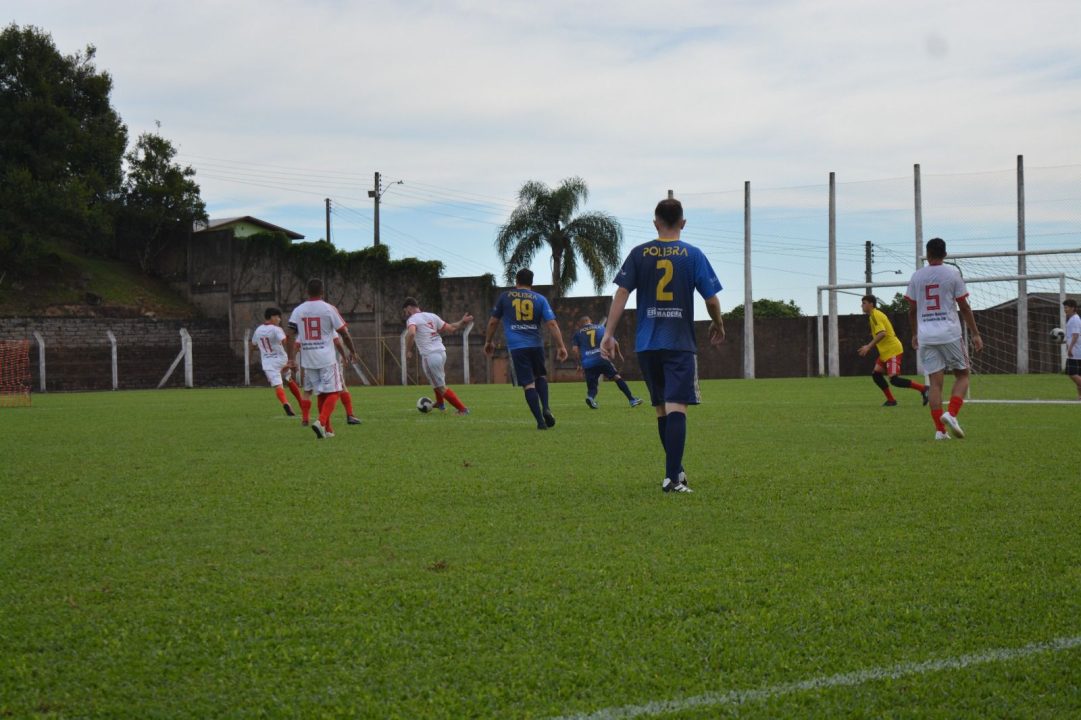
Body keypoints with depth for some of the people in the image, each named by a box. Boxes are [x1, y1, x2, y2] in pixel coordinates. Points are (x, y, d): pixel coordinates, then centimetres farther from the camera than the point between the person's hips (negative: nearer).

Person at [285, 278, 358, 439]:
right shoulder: (329, 309, -5)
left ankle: (327, 429, 16)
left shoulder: (298, 310, 5)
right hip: (327, 359, -4)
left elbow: (290, 336, -1)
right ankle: (321, 422, -20)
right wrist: (353, 351, 11)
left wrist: (291, 358, 1)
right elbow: (344, 333, -2)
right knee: (333, 392, 1)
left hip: (308, 360, 4)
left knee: (321, 394, 14)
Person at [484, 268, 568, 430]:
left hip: (516, 346, -1)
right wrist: (560, 346, -2)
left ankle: (540, 421, -11)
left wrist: (488, 341, 27)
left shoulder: (505, 297, 8)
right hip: (536, 344, 1)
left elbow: (493, 322, 14)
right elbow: (552, 324, -3)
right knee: (541, 376, 22)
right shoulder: (540, 299, 7)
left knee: (529, 384, -2)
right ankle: (545, 408, -1)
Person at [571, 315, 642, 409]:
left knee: (592, 387, 7)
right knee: (617, 377, 12)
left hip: (588, 363, 0)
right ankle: (631, 399, 6)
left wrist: (579, 365, 10)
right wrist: (619, 354, 28)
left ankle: (590, 397, -27)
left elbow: (576, 351, 2)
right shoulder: (601, 329, 17)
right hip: (602, 359, 0)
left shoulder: (578, 334, 14)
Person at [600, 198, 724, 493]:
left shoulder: (639, 254, 4)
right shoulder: (692, 255, 0)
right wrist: (718, 325, 19)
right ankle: (672, 478, -19)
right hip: (680, 344, -3)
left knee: (661, 408, 16)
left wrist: (608, 333, -1)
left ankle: (675, 470, 27)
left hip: (647, 344, 3)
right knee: (677, 407, -8)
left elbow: (621, 293, -2)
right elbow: (711, 299, 0)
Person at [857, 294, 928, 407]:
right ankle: (891, 400, 8)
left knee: (894, 380, -16)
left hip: (893, 351, -10)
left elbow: (882, 333, -26)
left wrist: (868, 347, -26)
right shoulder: (876, 314, 18)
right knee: (876, 374, 6)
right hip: (886, 351, 10)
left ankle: (923, 388, -13)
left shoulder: (875, 315, -13)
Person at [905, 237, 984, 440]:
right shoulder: (952, 273, 0)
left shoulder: (917, 276, 7)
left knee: (935, 382, 3)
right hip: (950, 334, -2)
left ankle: (940, 430, -3)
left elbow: (912, 309, 11)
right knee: (962, 375, 12)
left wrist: (914, 334, 24)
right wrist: (975, 334, 5)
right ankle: (951, 414, -10)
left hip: (925, 336, 3)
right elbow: (964, 307, -1)